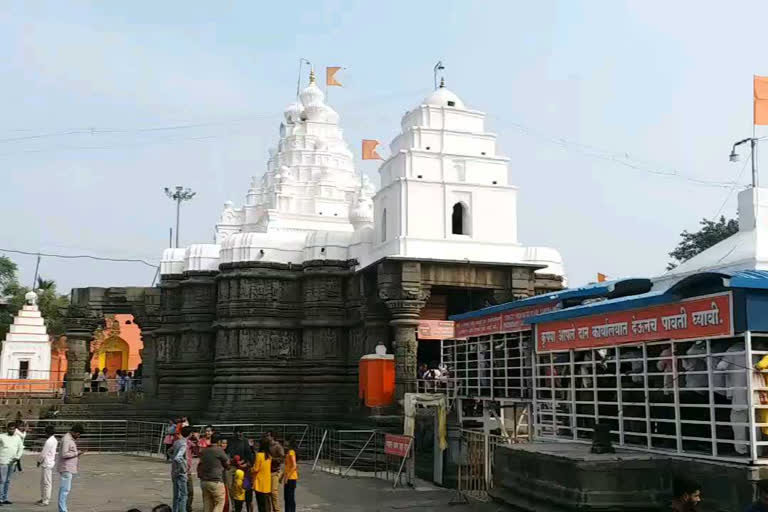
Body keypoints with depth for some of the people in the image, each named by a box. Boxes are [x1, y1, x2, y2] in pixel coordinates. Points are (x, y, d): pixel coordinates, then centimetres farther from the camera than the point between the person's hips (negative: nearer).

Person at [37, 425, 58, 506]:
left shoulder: (49, 441, -19)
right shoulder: (55, 440, 11)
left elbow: (43, 453, -17)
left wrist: (39, 461, -1)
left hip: (47, 464, -10)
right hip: (51, 462, 10)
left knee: (46, 483, -4)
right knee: (43, 482, 18)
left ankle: (46, 501, 1)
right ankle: (43, 498, 26)